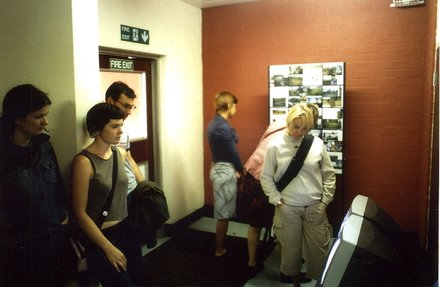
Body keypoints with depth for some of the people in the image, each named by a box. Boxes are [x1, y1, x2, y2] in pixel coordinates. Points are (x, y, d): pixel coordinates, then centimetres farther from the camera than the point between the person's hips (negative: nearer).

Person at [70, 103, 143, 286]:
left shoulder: (121, 153, 0)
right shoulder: (84, 162, -19)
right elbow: (80, 213, -16)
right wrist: (108, 248, -15)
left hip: (126, 230, 6)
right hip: (101, 236, -6)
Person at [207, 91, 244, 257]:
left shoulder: (214, 123, 10)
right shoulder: (223, 127, -21)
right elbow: (233, 152, -14)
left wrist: (235, 169, 10)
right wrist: (242, 171, 1)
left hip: (219, 168, 10)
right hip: (225, 171, -10)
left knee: (222, 211, 19)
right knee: (223, 213, 2)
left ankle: (221, 244, 32)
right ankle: (220, 249, 14)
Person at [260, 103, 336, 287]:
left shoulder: (317, 144, -4)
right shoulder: (275, 146, -8)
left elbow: (329, 175, 4)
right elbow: (266, 177, -1)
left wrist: (325, 200, 1)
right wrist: (277, 201, -6)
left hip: (315, 207, 1)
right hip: (287, 208, -1)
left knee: (318, 248, 11)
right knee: (290, 249, 14)